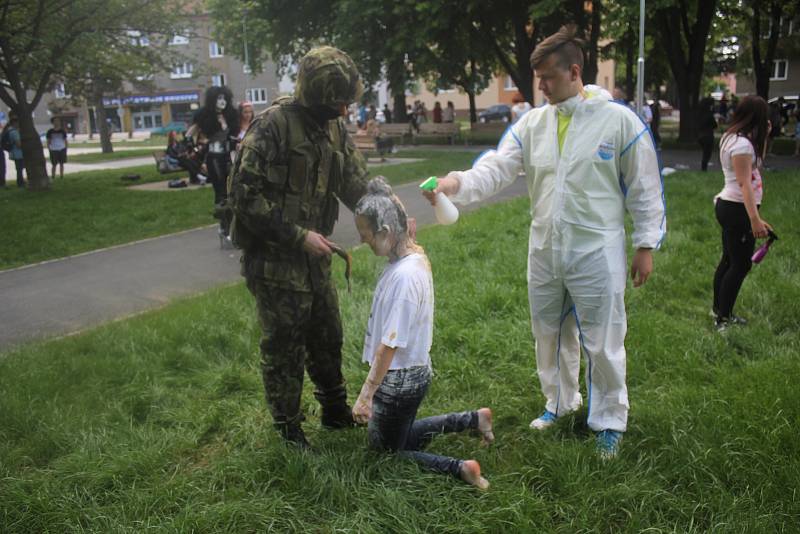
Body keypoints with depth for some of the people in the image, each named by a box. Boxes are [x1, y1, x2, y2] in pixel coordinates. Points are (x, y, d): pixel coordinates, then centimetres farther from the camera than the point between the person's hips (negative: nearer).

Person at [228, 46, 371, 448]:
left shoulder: (334, 128, 5)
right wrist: (299, 235, -21)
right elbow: (246, 195, -21)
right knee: (283, 349, 6)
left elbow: (356, 184, 8)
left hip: (314, 260, 8)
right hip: (274, 261, -7)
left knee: (328, 339, 20)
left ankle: (337, 412, 39)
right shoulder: (272, 125, -19)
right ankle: (289, 432, 24)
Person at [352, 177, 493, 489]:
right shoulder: (416, 255, -1)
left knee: (386, 451, 12)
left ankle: (458, 469, 0)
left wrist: (365, 394, -22)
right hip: (416, 370, 9)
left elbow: (389, 345, -26)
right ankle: (474, 419, 25)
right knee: (403, 437, 30)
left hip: (399, 380, -9)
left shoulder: (403, 276, -29)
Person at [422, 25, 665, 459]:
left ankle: (609, 421, 25)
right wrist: (457, 183, -27)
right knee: (549, 335, 19)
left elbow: (644, 189, -3)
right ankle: (560, 401, 41)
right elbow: (496, 169, -8)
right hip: (545, 252, 5)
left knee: (602, 344, 5)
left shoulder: (619, 120, -8)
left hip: (597, 254, -4)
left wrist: (646, 245, -3)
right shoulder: (532, 123, 3)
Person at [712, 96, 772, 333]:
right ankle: (723, 319, 1)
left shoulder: (733, 138, 11)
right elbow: (745, 183, -26)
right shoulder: (742, 144, -19)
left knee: (729, 260, 17)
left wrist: (763, 136, 13)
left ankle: (720, 311, 26)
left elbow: (757, 160, 27)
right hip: (738, 209, -10)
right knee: (741, 265, -4)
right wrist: (755, 219, -31)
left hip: (728, 206, 10)